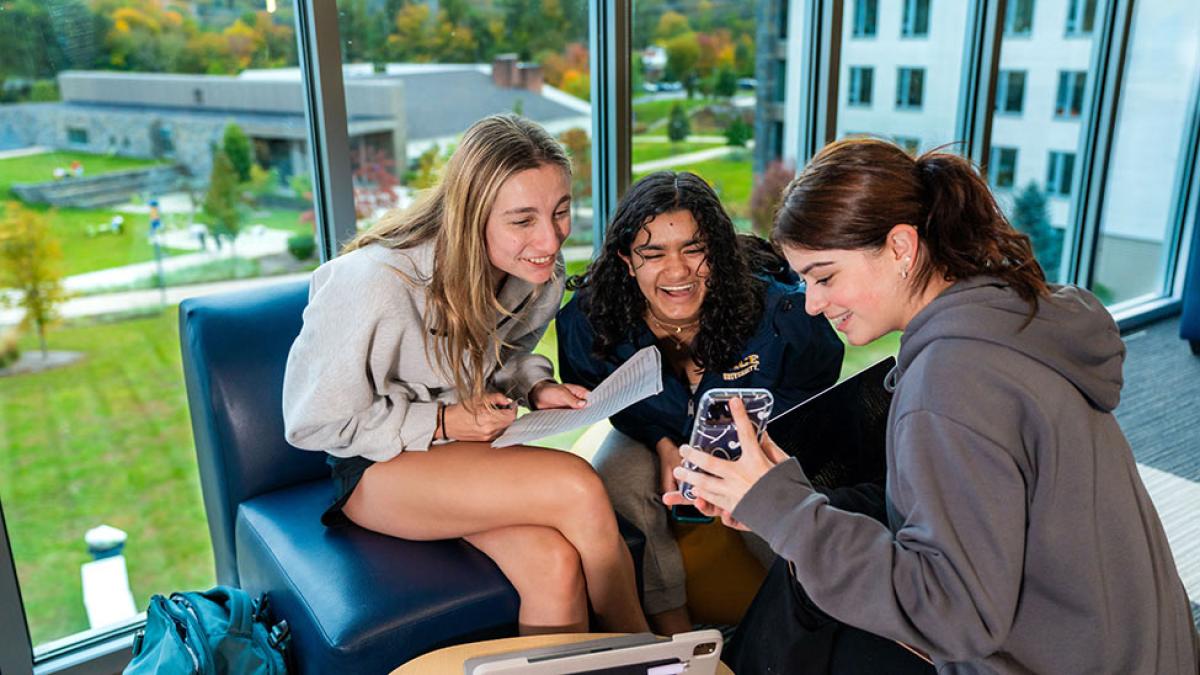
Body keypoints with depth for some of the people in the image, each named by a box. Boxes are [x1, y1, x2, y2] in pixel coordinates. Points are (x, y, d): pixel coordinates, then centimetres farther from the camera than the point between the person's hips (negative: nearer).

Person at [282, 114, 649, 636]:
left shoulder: (542, 275, -7)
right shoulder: (374, 284, -26)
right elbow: (314, 422, -15)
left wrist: (537, 389, -9)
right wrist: (443, 423, -21)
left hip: (475, 446, 5)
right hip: (378, 466, -5)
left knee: (555, 563, -28)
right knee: (579, 489, -27)